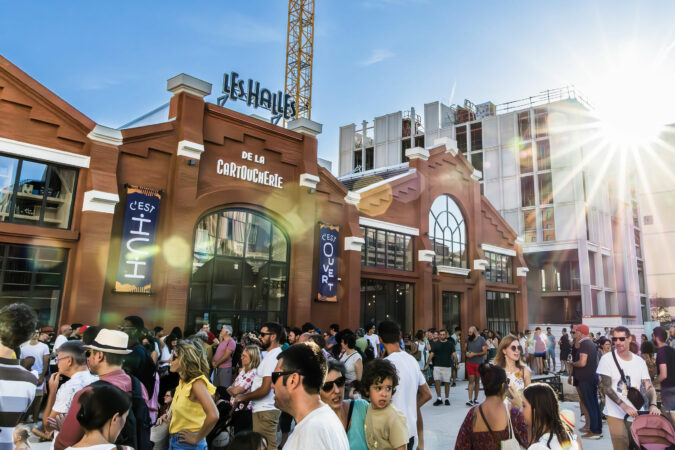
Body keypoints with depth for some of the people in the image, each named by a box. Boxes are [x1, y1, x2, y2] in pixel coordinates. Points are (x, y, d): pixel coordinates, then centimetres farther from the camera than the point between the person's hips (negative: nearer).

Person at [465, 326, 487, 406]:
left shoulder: (481, 339, -6)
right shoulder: (468, 339, 5)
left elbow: (485, 352, -9)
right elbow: (466, 349, 19)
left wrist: (474, 354, -16)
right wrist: (467, 353, -3)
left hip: (479, 363, -1)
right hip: (470, 363, 2)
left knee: (477, 381, 11)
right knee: (471, 380, -5)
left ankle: (475, 399, 23)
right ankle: (470, 400, -8)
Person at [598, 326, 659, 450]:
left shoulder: (639, 361, 4)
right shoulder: (607, 359, -8)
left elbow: (649, 386, 2)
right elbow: (606, 387, -11)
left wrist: (653, 405, -16)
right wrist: (625, 407, -20)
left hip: (638, 414, 4)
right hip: (616, 415, -4)